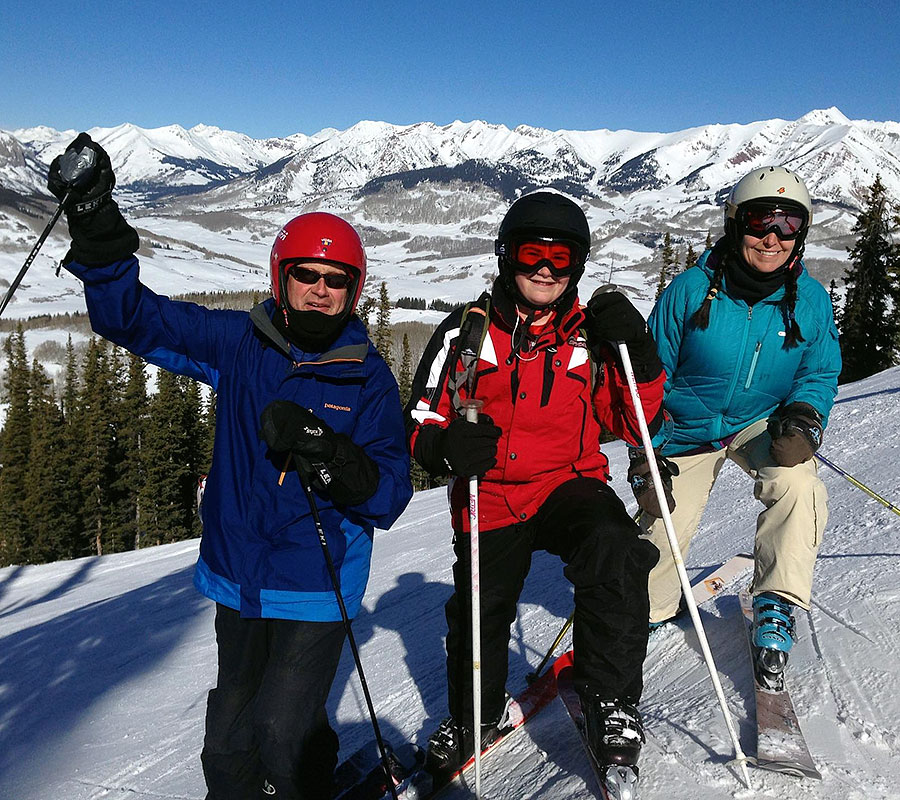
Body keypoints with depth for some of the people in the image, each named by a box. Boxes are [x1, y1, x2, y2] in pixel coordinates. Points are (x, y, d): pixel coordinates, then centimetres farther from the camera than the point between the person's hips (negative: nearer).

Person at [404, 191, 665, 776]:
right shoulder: (466, 332, 0)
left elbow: (635, 426, 2)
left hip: (569, 484, 0)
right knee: (479, 614, 11)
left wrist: (640, 358, -14)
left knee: (613, 546, -32)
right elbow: (421, 424, 1)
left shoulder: (591, 335, 4)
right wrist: (446, 446, -23)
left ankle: (612, 698, -12)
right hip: (488, 496, 1)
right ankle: (473, 716, 44)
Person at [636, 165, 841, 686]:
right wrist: (644, 452, -11)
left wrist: (804, 417, -22)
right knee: (665, 530, 1)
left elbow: (821, 374, 1)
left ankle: (777, 605, -12)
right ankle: (651, 611, 32)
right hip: (688, 428, -1)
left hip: (762, 422, 1)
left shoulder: (811, 300, -11)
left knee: (797, 484, -29)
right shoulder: (692, 290, -17)